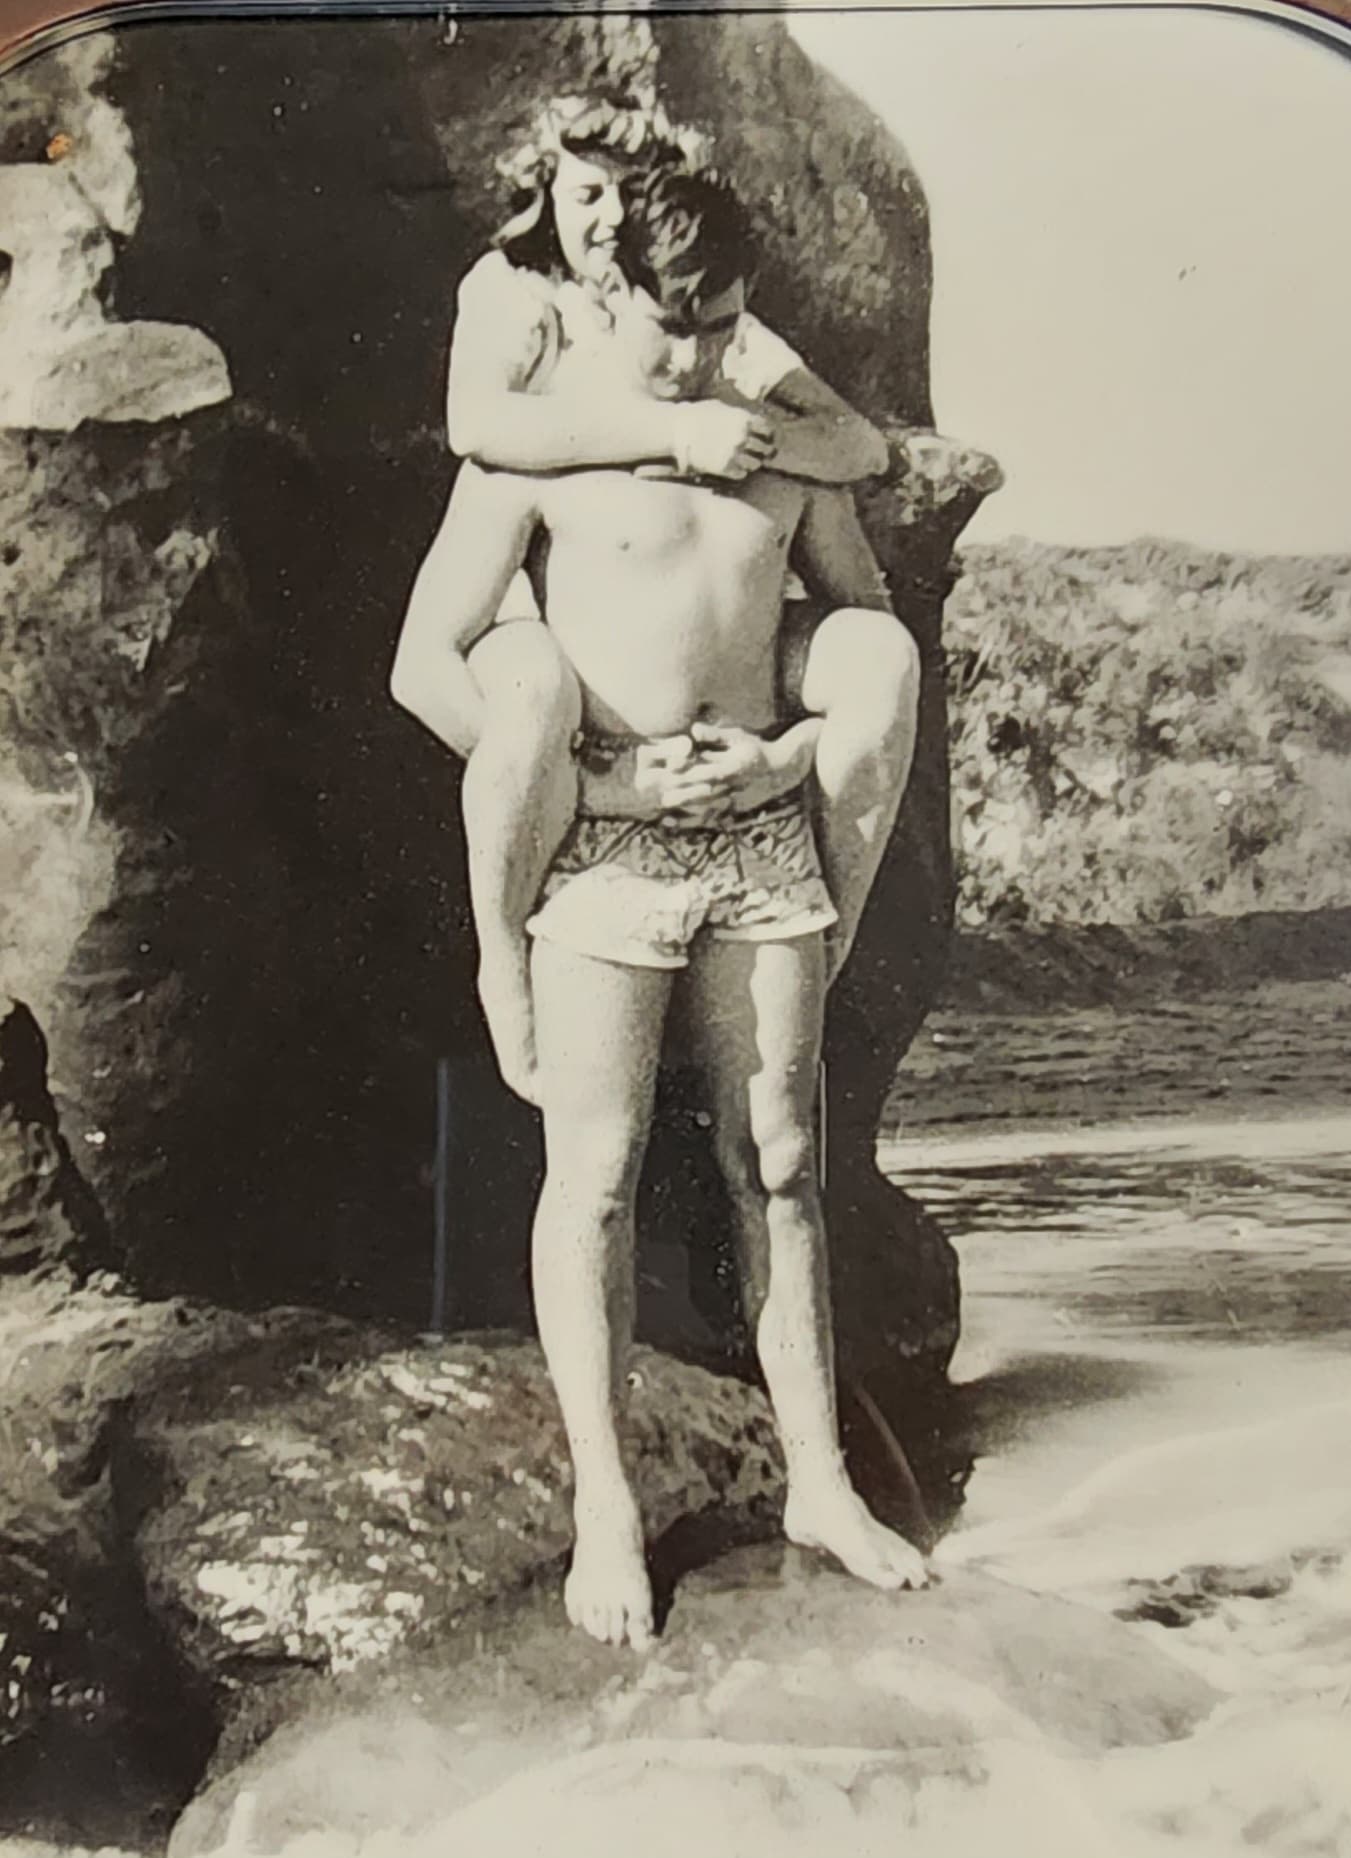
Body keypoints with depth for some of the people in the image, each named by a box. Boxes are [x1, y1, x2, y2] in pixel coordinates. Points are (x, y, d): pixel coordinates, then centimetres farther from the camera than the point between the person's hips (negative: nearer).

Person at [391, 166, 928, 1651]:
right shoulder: (536, 454, -2)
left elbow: (874, 628, 16)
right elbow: (426, 664, -8)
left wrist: (791, 755, -1)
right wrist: (581, 781, -12)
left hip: (763, 835, 4)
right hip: (605, 847, -3)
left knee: (778, 1164, 8)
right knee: (595, 1172, -1)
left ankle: (818, 1481, 20)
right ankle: (605, 1509, 13)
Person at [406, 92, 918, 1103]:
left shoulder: (717, 322, 13)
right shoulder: (514, 290, 0)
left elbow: (862, 445, 0)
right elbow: (478, 423, -25)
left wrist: (744, 434, -19)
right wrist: (671, 428, -28)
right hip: (515, 612, -5)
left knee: (878, 653, -17)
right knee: (540, 690, -43)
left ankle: (819, 952, -10)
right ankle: (503, 961, -20)